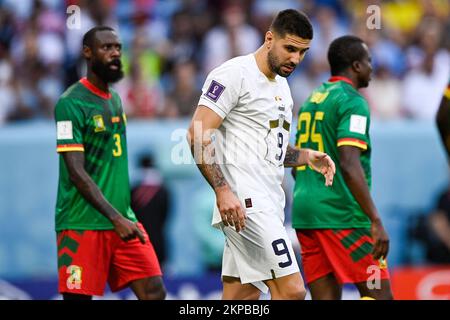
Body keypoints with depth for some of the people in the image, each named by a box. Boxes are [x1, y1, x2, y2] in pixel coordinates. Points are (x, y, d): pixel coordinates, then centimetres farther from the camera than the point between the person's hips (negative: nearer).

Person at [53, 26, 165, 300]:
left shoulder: (115, 98, 14)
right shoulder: (71, 103, -11)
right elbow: (76, 173, -17)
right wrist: (116, 218, -22)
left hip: (123, 218, 7)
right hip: (83, 224, -7)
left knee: (155, 292, -2)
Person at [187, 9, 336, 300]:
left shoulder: (281, 85, 20)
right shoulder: (235, 74, -8)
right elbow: (198, 136, -15)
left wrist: (306, 157, 12)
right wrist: (223, 190, -24)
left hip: (268, 204, 9)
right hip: (245, 201, -9)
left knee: (242, 297, 8)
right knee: (291, 289, -16)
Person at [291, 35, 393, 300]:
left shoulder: (312, 99, 18)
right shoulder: (352, 101, -9)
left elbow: (296, 165, 23)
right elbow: (349, 165, -20)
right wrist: (376, 221, -22)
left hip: (305, 209, 9)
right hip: (341, 216, -9)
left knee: (326, 297, 7)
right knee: (379, 295, -5)